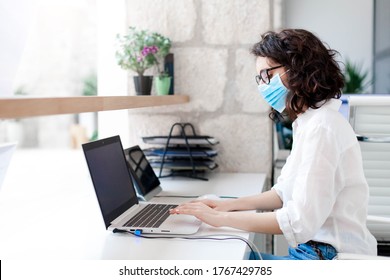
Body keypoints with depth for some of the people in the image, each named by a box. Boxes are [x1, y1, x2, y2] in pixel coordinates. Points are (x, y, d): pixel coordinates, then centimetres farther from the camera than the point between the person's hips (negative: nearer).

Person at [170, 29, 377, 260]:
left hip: (331, 256, -9)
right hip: (315, 249, 9)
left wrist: (221, 219, -19)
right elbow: (286, 191, 18)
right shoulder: (311, 122, 11)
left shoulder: (321, 128, -20)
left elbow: (300, 221, -26)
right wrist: (230, 205, 5)